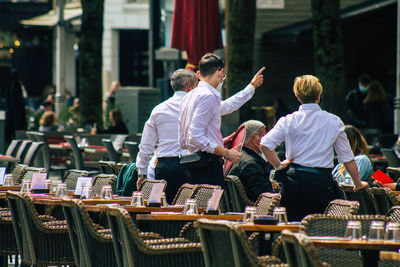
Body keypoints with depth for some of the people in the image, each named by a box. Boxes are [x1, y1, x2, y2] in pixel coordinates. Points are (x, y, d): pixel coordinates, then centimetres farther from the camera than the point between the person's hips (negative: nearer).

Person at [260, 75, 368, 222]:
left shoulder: (289, 121, 1)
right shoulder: (334, 122, 2)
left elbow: (265, 144, -8)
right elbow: (347, 157, 8)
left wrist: (279, 165, 4)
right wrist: (358, 184, 19)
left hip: (295, 181, 1)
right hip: (322, 181, -1)